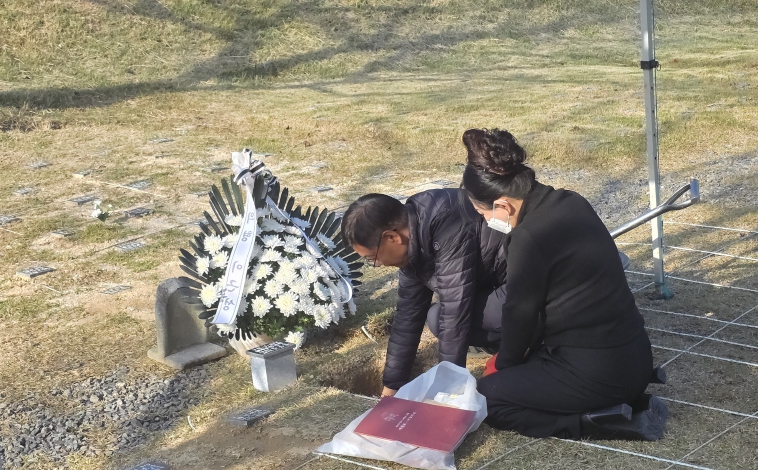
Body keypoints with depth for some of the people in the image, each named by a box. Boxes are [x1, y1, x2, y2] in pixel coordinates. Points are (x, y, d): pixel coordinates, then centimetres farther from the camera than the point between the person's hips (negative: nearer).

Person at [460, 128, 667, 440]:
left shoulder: (529, 239, -21)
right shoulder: (571, 204, 4)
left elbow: (519, 314, -6)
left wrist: (503, 366, 14)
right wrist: (513, 359, 22)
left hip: (600, 371, -9)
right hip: (633, 356, 9)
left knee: (487, 397, 6)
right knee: (521, 367, 26)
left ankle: (603, 421, -4)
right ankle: (629, 402, 12)